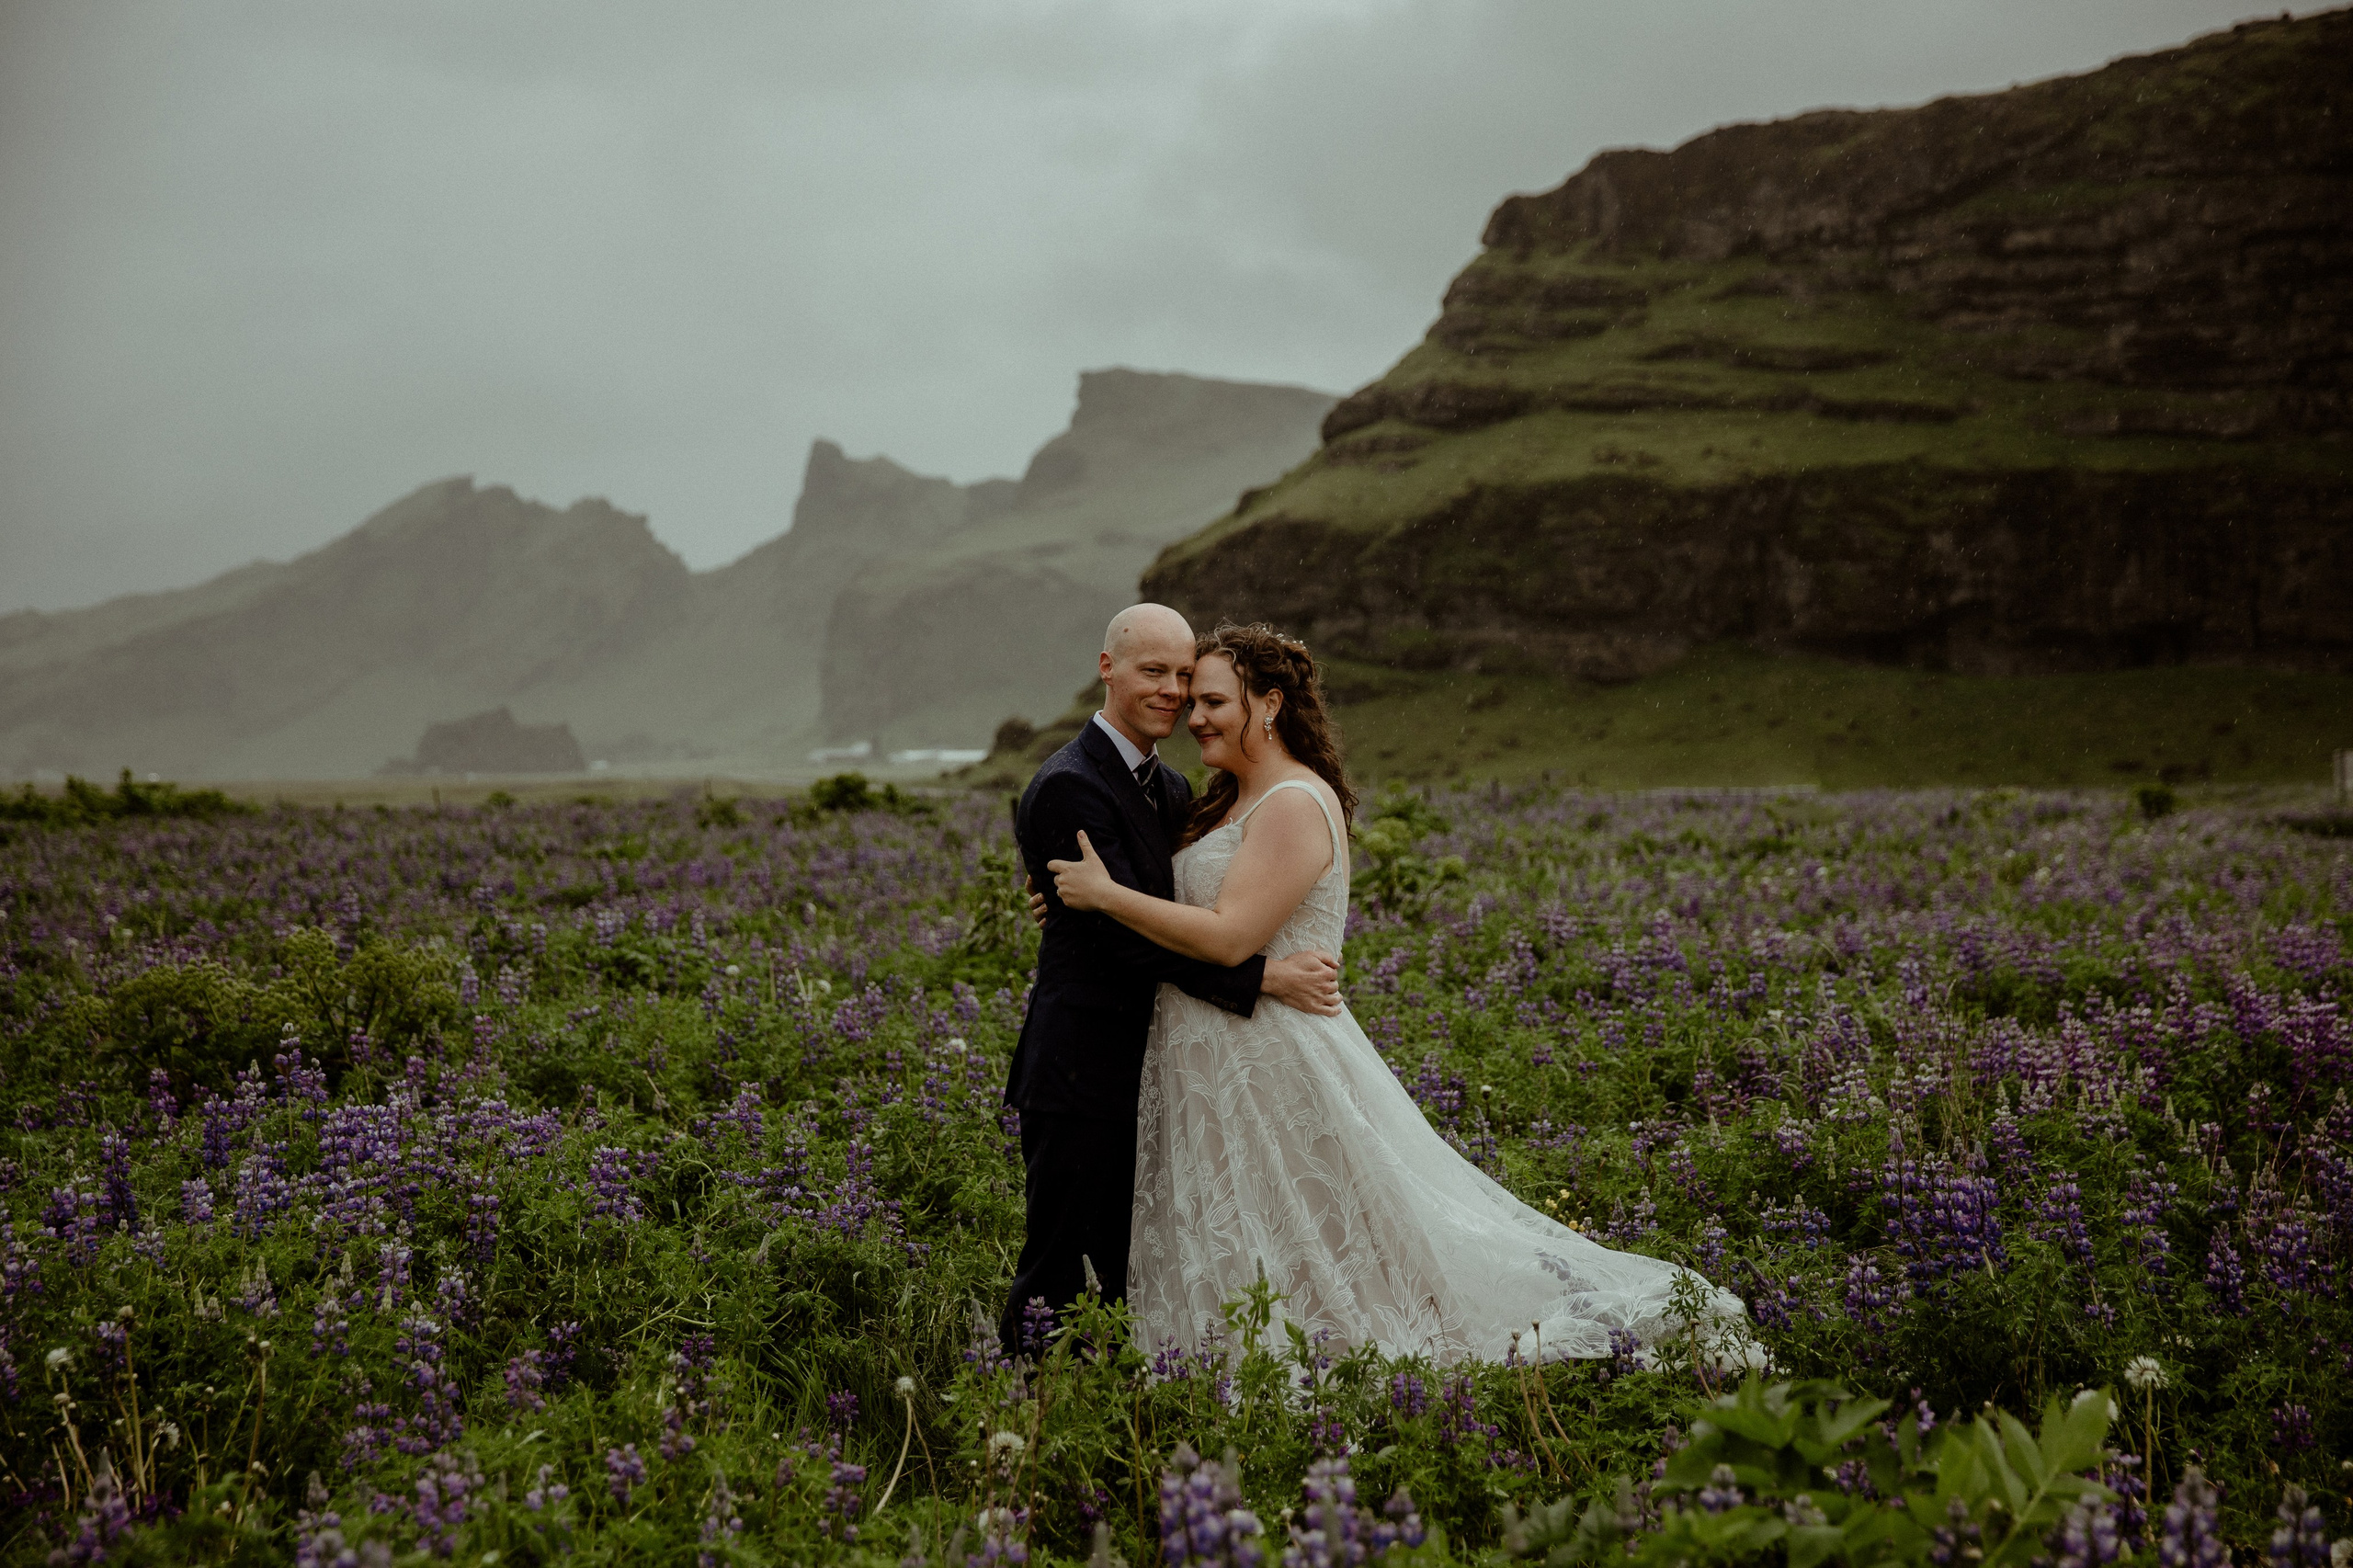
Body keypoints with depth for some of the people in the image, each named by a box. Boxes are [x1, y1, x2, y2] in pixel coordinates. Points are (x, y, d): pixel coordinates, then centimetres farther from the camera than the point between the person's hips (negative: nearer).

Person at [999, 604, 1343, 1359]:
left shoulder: (1173, 789, 15)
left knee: (1137, 1273, 13)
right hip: (1082, 1074, -9)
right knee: (1056, 1275, -3)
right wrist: (1265, 977, -24)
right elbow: (1129, 934, -22)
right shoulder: (1068, 788, -15)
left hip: (1147, 1071, 9)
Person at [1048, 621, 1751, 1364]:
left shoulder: (1295, 805, -16)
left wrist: (1106, 894, -18)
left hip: (1272, 1067, -10)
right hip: (1217, 1068, 10)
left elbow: (1229, 937, -24)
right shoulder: (1231, 801, 15)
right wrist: (1082, 897, 4)